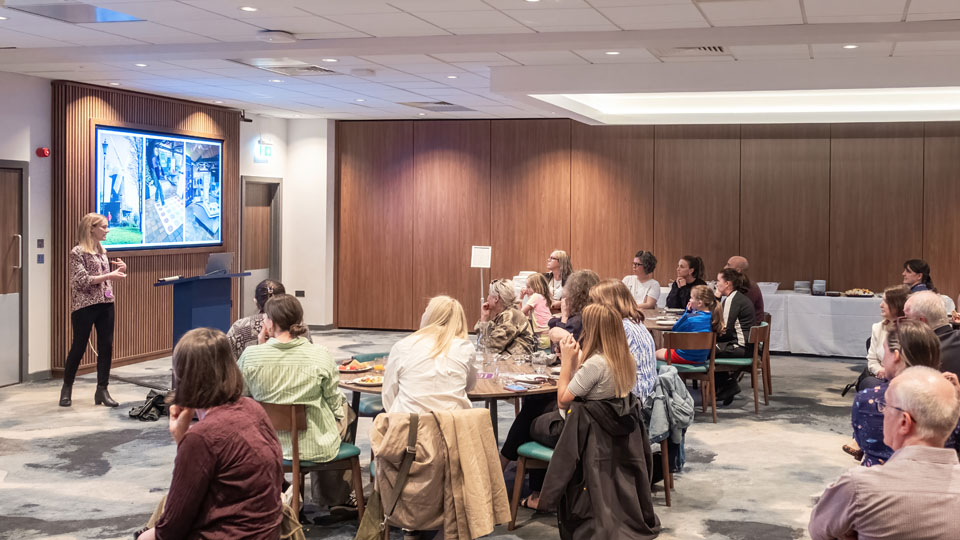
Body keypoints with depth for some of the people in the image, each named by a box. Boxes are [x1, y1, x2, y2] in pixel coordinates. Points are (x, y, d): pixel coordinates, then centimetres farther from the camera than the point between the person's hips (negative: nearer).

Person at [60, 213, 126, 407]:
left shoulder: (101, 251, 14)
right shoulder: (77, 252, -9)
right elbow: (82, 281, -17)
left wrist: (118, 271, 4)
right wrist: (109, 276, -22)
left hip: (106, 304, 7)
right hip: (85, 306, -7)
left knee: (106, 347, 2)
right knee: (79, 347, 2)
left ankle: (102, 390, 8)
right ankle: (67, 388, 19)